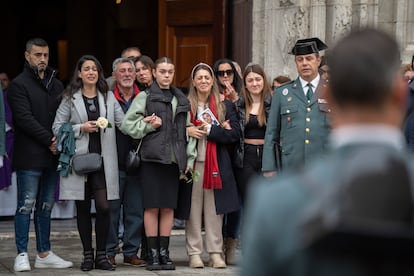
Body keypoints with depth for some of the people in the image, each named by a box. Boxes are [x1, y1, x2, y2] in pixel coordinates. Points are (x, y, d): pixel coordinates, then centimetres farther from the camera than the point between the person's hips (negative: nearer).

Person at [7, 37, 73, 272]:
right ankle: (22, 255, -1)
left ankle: (44, 254, 15)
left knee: (46, 206, 10)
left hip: (52, 155, 6)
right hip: (29, 156, -6)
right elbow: (25, 119, -12)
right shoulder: (19, 85, -3)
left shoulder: (56, 85, 17)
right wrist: (49, 140, -14)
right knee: (26, 205, -5)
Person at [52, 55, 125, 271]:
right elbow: (57, 127, 1)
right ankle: (87, 254, 15)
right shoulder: (70, 99, 5)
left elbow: (124, 123, 4)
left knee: (103, 207, -8)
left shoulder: (108, 97, 10)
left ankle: (101, 254, 5)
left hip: (102, 159, 1)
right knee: (83, 208, 5)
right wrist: (82, 128, -10)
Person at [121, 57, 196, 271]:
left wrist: (189, 158, 10)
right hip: (152, 158, -4)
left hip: (173, 159, 4)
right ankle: (152, 253, 4)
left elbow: (187, 131, 17)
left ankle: (164, 252, 11)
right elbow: (127, 125, -1)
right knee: (152, 206, -2)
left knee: (168, 206, 4)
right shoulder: (144, 97, 3)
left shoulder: (181, 100, 16)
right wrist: (149, 126, -11)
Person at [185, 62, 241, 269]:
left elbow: (235, 134, 1)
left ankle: (215, 253, 7)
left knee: (214, 210, 1)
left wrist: (210, 130, -8)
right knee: (193, 209, -1)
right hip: (192, 163, -1)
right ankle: (194, 253, 5)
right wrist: (186, 131, -11)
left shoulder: (225, 106, 10)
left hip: (216, 164, 1)